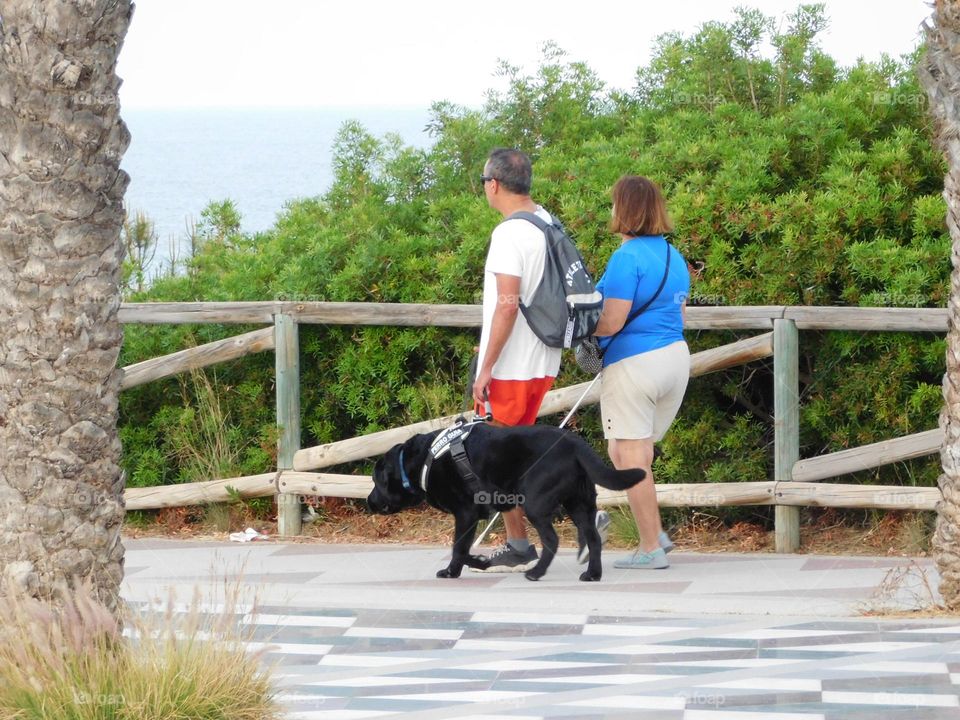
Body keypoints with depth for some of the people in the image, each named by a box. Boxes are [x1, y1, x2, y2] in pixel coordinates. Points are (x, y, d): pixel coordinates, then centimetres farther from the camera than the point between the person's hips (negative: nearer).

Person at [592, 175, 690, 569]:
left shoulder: (627, 258, -15)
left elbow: (611, 323, -18)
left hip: (634, 362, -9)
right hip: (676, 356, 9)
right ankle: (655, 533, 16)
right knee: (637, 450, 20)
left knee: (630, 455, -1)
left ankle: (651, 549, 1)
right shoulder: (674, 256, 11)